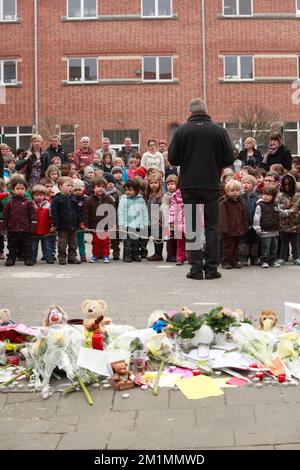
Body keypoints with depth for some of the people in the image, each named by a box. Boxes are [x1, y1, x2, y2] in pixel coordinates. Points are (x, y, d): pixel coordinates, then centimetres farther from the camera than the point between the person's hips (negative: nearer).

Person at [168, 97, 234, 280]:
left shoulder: (182, 131, -5)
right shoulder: (219, 131, -4)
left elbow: (172, 159, -4)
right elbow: (229, 159, -3)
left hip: (189, 185, 0)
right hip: (211, 184, 0)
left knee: (192, 227, 7)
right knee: (211, 227, 8)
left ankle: (196, 268, 5)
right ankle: (211, 268, 7)